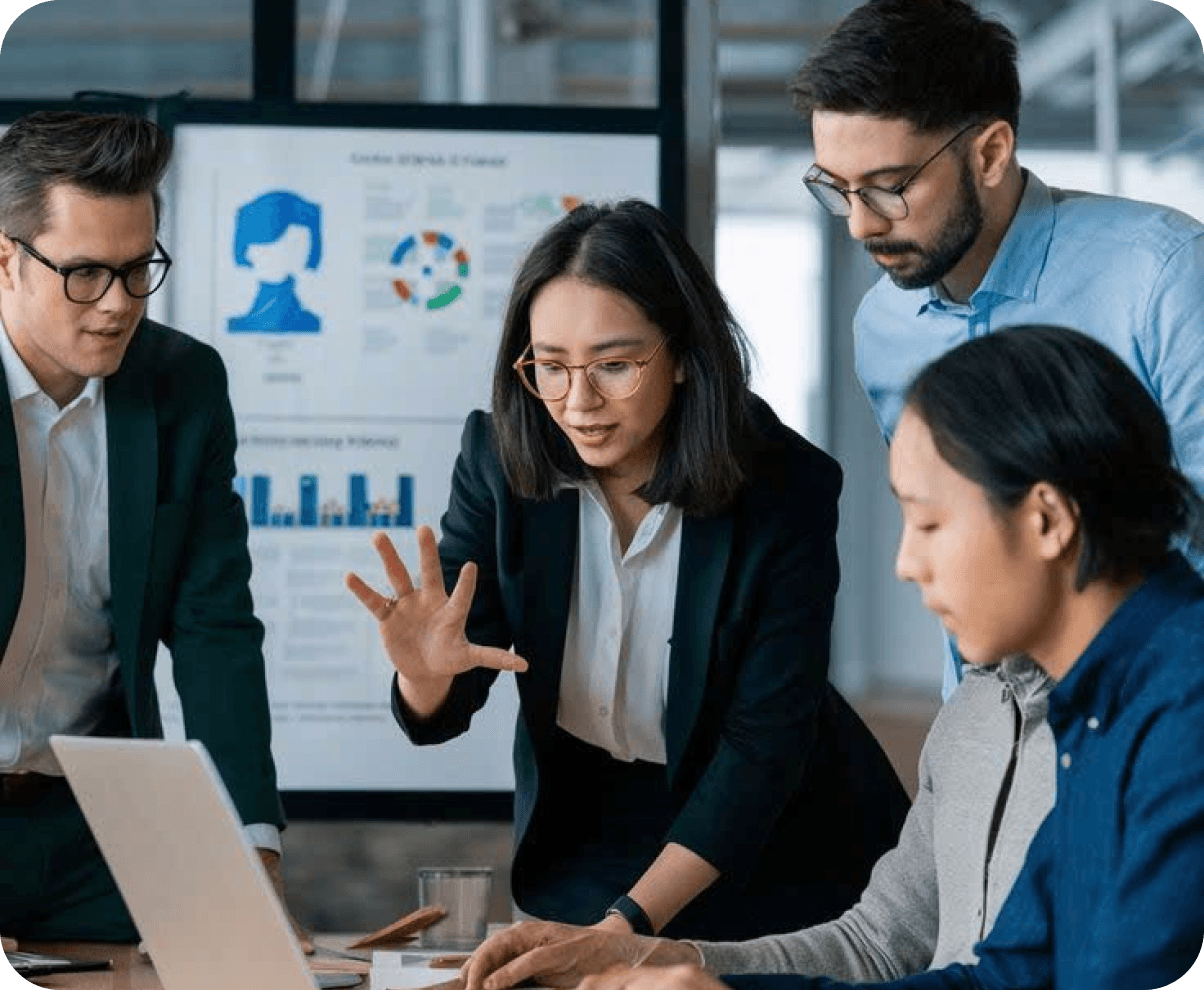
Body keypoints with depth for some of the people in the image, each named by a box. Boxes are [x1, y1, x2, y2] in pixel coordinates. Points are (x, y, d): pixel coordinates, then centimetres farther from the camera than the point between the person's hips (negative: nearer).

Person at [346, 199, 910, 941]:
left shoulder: (788, 489, -19)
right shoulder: (500, 459, -11)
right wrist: (427, 675, -31)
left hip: (764, 844, -2)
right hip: (582, 837, 2)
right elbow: (441, 715, -7)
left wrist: (628, 922, -31)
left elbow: (765, 742, -21)